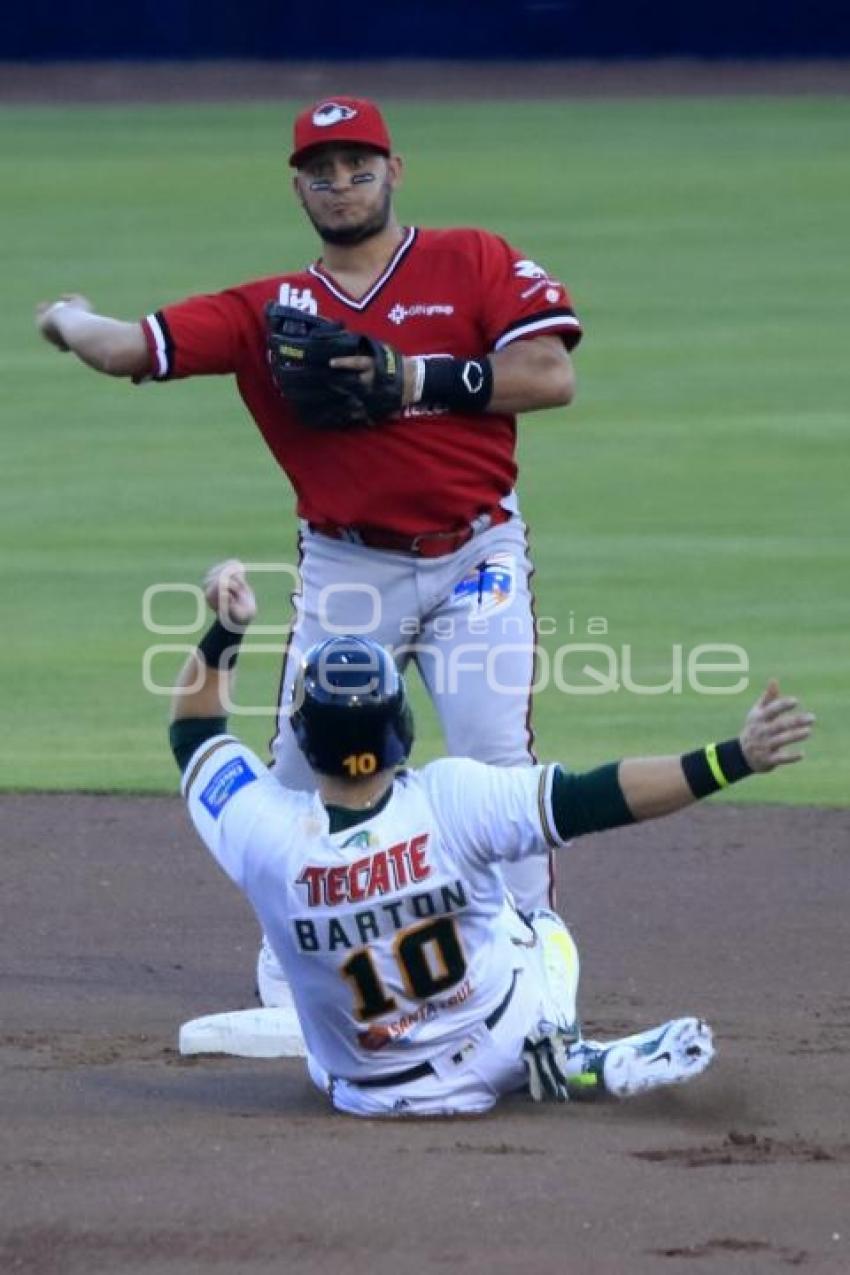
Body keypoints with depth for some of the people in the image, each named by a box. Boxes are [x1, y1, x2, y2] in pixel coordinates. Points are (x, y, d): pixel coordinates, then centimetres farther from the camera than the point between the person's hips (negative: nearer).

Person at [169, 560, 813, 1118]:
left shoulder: (265, 833, -24)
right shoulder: (451, 799, -28)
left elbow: (193, 727, -5)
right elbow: (601, 798, -29)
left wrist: (226, 631, 0)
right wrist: (734, 760, -30)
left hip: (362, 1088, 3)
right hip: (501, 1054, -3)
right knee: (544, 931, 29)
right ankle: (568, 1060, 7)